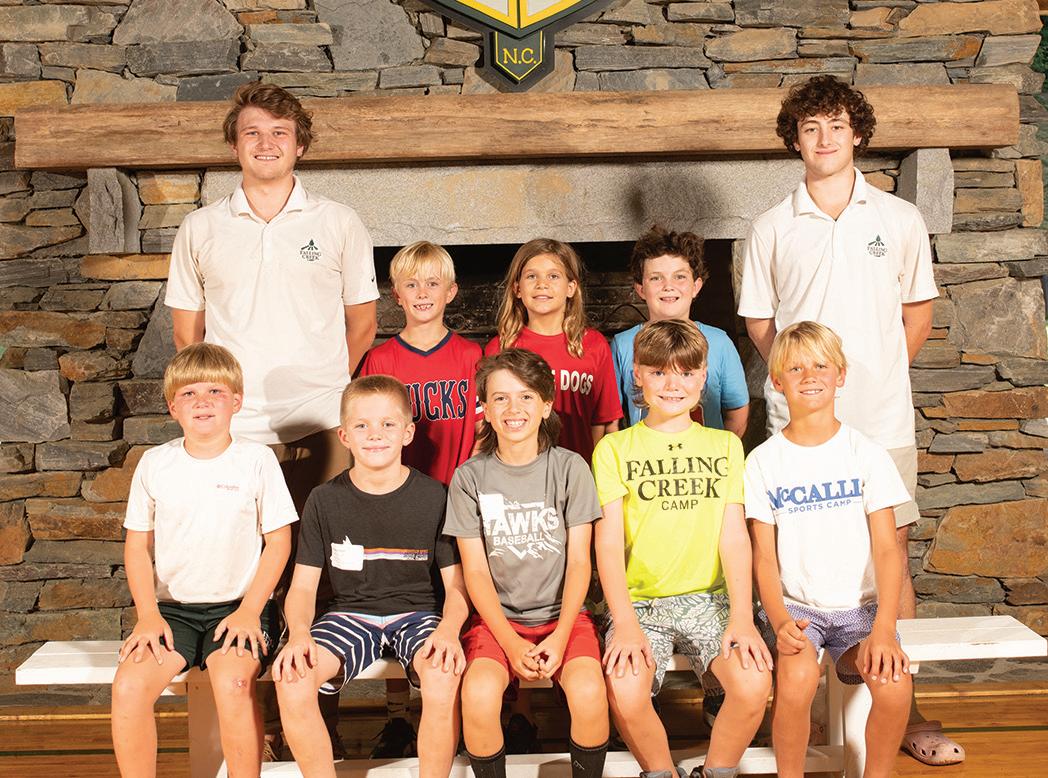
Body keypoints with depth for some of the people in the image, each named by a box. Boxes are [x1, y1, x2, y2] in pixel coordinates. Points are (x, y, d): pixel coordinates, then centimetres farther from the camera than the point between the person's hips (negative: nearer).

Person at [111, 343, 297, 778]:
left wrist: (250, 611, -9)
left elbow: (279, 541, 1)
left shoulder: (256, 460, -1)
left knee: (231, 682, -31)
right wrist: (148, 615, -4)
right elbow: (137, 546, 9)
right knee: (129, 686, -22)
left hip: (239, 606, -2)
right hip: (173, 607, 3)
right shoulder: (155, 464, 5)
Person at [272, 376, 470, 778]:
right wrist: (299, 634, -18)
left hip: (417, 611, -1)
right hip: (350, 613, 2)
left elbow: (456, 583, 0)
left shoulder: (434, 497, -1)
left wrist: (448, 630, -21)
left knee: (443, 674, -34)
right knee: (291, 677, -27)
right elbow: (303, 585, 3)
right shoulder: (325, 500, 2)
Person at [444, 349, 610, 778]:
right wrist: (510, 642, -14)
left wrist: (560, 636, -14)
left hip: (561, 612, 0)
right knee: (479, 694, -29)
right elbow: (476, 570, -2)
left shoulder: (569, 468, 1)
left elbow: (579, 561, -1)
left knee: (588, 691, -28)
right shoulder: (470, 477, 1)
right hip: (497, 616, 0)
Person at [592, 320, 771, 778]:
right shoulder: (615, 449, 5)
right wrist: (625, 623, -16)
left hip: (707, 599, 2)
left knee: (754, 683, -25)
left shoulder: (725, 445, 13)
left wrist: (743, 616, -10)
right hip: (638, 600, -1)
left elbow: (734, 535, 5)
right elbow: (608, 540, -2)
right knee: (626, 693, -29)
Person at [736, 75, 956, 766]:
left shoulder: (900, 219, 6)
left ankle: (901, 709, 12)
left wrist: (881, 372, 5)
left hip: (881, 420, 0)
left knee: (892, 559, 1)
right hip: (799, 422, 0)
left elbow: (919, 309, 12)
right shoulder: (773, 228, 6)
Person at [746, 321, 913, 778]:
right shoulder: (764, 461, 2)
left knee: (894, 682, -27)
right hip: (793, 604, -1)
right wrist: (780, 620, -19)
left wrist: (883, 630, -17)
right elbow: (764, 556, 0)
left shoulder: (866, 454, 2)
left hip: (859, 606, 1)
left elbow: (886, 548, -3)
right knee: (798, 675, -31)